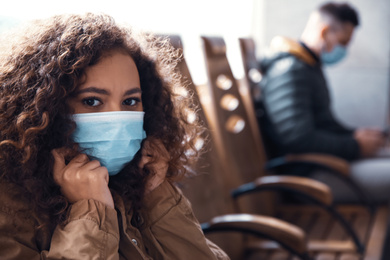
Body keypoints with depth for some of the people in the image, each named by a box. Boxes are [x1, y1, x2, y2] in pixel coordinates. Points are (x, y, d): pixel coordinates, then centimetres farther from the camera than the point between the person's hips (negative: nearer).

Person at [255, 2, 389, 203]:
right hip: (305, 175, -11)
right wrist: (355, 146, -13)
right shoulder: (289, 69, -16)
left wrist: (354, 134, 7)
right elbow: (299, 139, -25)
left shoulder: (310, 66, 19)